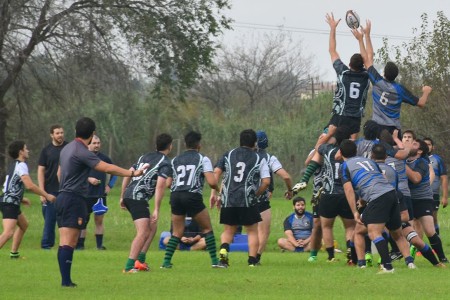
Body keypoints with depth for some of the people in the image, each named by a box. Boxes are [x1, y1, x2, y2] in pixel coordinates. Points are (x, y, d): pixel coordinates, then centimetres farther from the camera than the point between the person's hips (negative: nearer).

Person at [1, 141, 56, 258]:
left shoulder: (13, 165, 16)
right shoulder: (21, 165, -14)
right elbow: (29, 185, -24)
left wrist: (21, 199, 30)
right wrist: (46, 195, -16)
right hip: (9, 203, -11)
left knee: (23, 224, 28)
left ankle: (14, 252, 31)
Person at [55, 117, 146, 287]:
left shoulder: (67, 149, 14)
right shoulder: (82, 152, -14)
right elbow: (107, 168, -19)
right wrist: (132, 173, -15)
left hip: (62, 197, 9)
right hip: (74, 199, -9)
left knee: (65, 242, 7)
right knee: (68, 243, -11)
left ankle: (65, 280, 7)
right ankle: (66, 281, -13)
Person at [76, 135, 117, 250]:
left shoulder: (104, 158, 8)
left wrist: (110, 185, 11)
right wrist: (89, 179, -15)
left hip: (100, 195, 3)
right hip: (86, 194, -3)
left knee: (99, 220, 3)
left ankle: (100, 245, 7)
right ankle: (80, 244, 4)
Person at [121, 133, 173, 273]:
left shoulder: (145, 157, 20)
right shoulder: (165, 162, -4)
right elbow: (160, 186, -15)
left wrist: (122, 197, 23)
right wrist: (156, 210, -16)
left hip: (128, 194, 9)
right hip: (138, 197, -9)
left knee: (152, 227, 19)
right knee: (143, 232, -13)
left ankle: (140, 260, 16)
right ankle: (129, 266, -21)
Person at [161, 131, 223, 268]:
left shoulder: (175, 160, 15)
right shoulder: (202, 159, 2)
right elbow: (212, 182, -8)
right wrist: (218, 189, 14)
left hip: (175, 196, 4)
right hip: (193, 197, -4)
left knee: (177, 233, 13)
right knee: (207, 228, 10)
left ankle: (166, 261, 3)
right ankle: (214, 261, 5)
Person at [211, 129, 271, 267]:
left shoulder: (228, 155, 13)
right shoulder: (259, 159, 6)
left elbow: (216, 173, 4)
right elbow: (266, 181, -2)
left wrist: (213, 194, 6)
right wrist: (255, 195, 11)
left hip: (228, 199, 2)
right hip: (248, 202, -2)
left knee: (228, 230, 15)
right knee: (252, 231, 11)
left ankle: (223, 250, -10)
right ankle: (252, 260, 4)